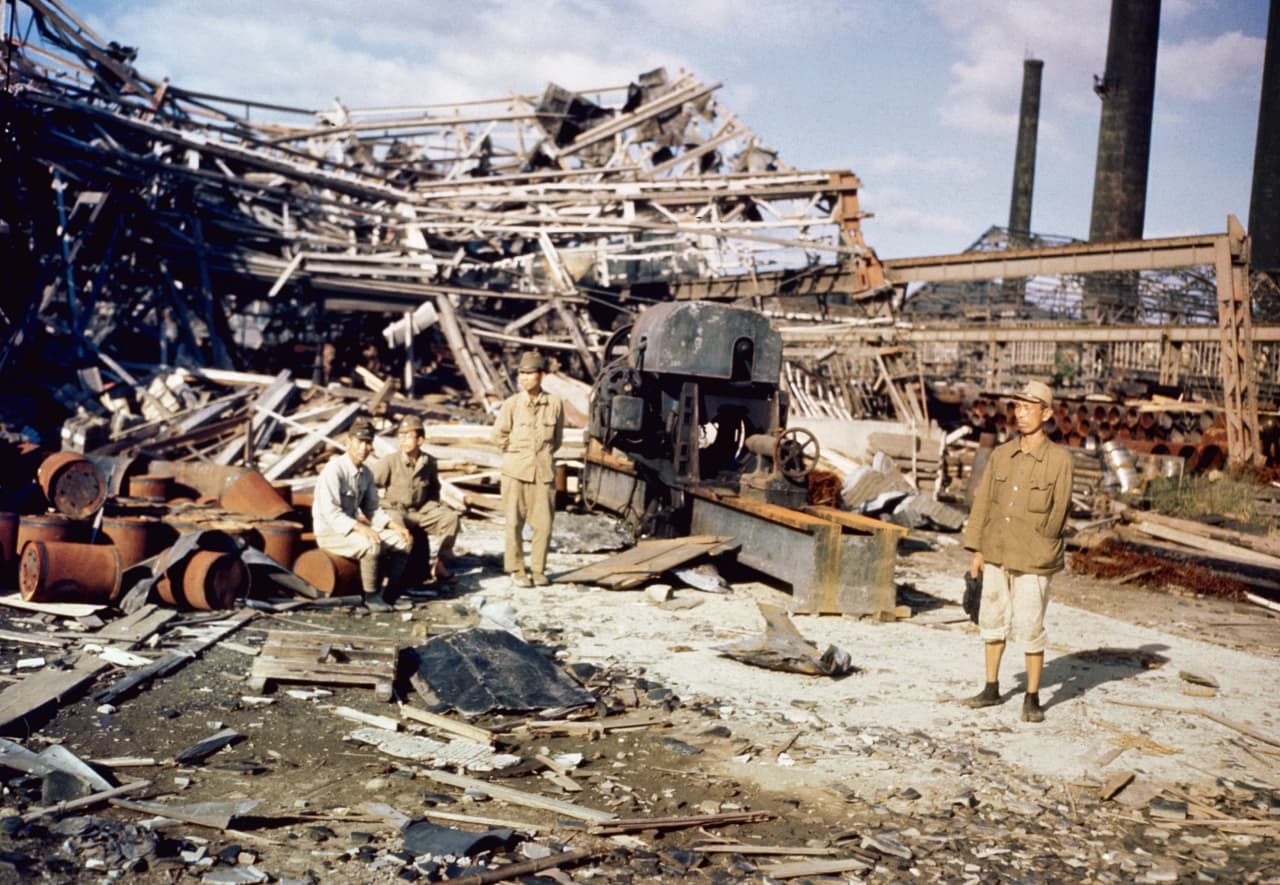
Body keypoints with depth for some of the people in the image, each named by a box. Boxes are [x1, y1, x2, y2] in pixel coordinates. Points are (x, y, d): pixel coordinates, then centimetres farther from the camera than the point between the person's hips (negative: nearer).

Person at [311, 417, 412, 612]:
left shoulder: (366, 473, 6)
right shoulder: (334, 470, -19)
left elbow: (373, 509, 12)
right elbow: (331, 512, -26)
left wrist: (394, 526, -5)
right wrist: (361, 528, -36)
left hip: (353, 528, 8)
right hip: (329, 533, -8)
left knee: (402, 541, -6)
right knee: (372, 545, -34)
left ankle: (388, 594, -1)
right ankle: (371, 597, -16)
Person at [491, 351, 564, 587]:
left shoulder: (555, 403, 0)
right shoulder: (511, 403, -4)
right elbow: (498, 435, 8)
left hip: (543, 471, 1)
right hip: (515, 471, -1)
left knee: (543, 523, 1)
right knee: (514, 522, 1)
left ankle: (538, 569, 16)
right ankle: (516, 570, 13)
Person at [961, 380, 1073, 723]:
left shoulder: (1059, 459, -8)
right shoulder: (1001, 455, 4)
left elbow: (1057, 513, -5)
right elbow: (983, 502, 8)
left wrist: (1037, 551, -5)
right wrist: (977, 549, 6)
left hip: (1032, 560, -5)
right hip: (996, 554, 5)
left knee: (1030, 629, 0)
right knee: (993, 620, 14)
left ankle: (1032, 698, 14)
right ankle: (991, 688, 28)